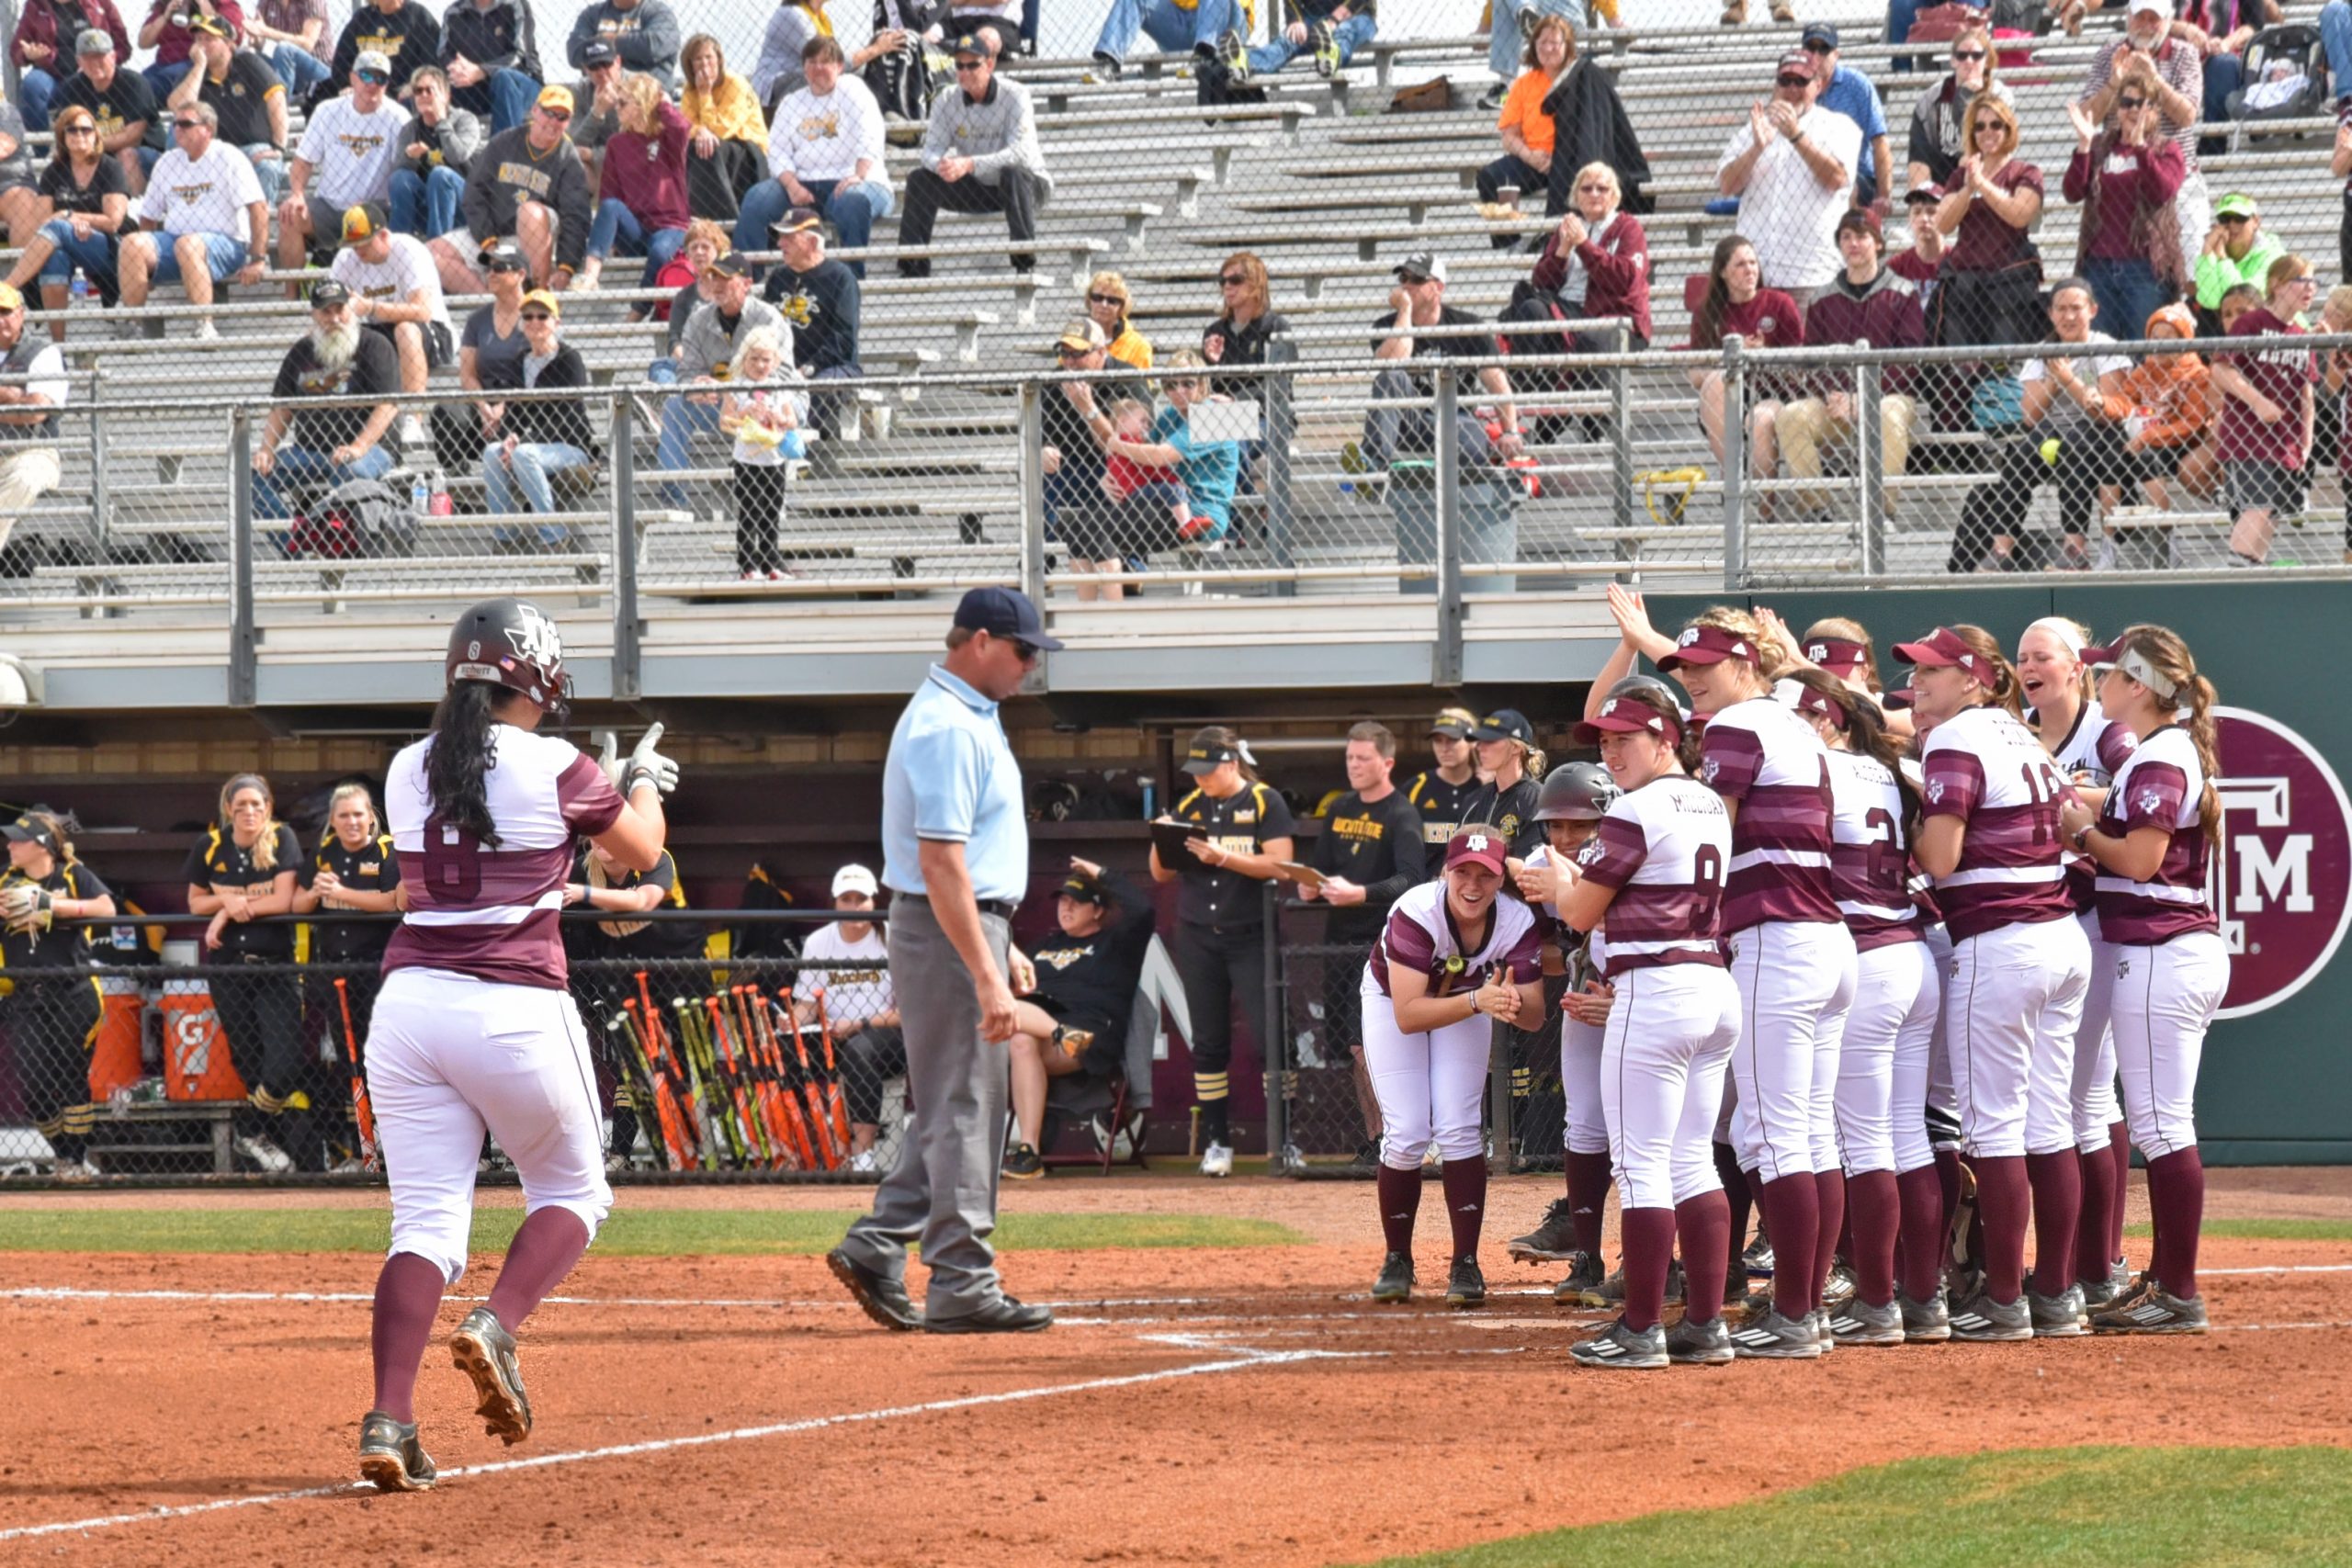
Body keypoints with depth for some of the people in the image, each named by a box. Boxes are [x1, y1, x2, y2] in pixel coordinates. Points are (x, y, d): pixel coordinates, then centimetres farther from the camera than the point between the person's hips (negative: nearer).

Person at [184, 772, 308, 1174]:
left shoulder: (281, 840, -4)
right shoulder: (211, 846, 3)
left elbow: (285, 901, -11)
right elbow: (195, 902, 10)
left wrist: (231, 911, -13)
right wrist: (226, 900, -11)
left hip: (275, 964, -3)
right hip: (226, 965, 3)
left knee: (285, 1059, -17)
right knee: (248, 1060, 4)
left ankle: (252, 1131, 4)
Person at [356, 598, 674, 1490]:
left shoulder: (408, 772, 8)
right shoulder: (554, 771, -5)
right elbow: (642, 851, 12)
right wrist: (644, 783, 32)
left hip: (410, 1004, 4)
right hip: (515, 1007, -4)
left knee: (426, 1218, 1)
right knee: (573, 1192, 18)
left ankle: (389, 1419, -16)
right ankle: (495, 1329, -9)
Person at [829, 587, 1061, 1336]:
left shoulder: (968, 716, 15)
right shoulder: (948, 728, -18)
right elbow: (940, 865, -24)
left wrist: (1000, 946, 24)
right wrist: (987, 976, -27)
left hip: (968, 924, 10)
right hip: (945, 934, -10)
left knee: (960, 1108, 14)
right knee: (964, 1111, -6)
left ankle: (876, 1248, 15)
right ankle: (963, 1287, -3)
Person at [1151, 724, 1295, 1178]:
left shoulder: (1266, 802, -2)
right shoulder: (1188, 807, 11)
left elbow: (1280, 863, -11)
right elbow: (1162, 874, 12)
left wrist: (1224, 858, -20)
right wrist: (1161, 842, -8)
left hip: (1251, 938, -4)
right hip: (1197, 938, 4)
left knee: (1270, 1036, -10)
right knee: (1208, 1042, 5)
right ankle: (1216, 1141, 9)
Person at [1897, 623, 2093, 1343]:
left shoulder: (1955, 742, -10)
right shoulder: (2023, 738, 17)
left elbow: (1939, 857, -17)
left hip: (1998, 944, -9)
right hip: (2065, 939, 9)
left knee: (1993, 1124, -4)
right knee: (2050, 1124, 11)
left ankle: (2004, 1302, -3)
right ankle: (2056, 1295, 13)